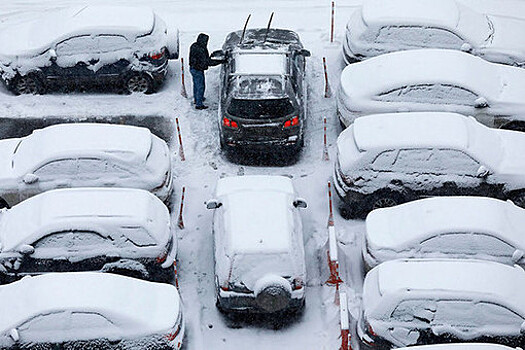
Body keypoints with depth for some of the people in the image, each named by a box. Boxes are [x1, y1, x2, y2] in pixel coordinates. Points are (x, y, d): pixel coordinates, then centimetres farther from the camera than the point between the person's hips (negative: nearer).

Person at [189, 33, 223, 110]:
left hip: (193, 68, 10)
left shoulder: (194, 46, 1)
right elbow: (207, 61, -30)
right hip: (198, 70, -10)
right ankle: (199, 104, 9)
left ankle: (196, 99, 45)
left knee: (196, 85, 26)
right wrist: (220, 62, -28)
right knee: (200, 87, 1)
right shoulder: (200, 50, -29)